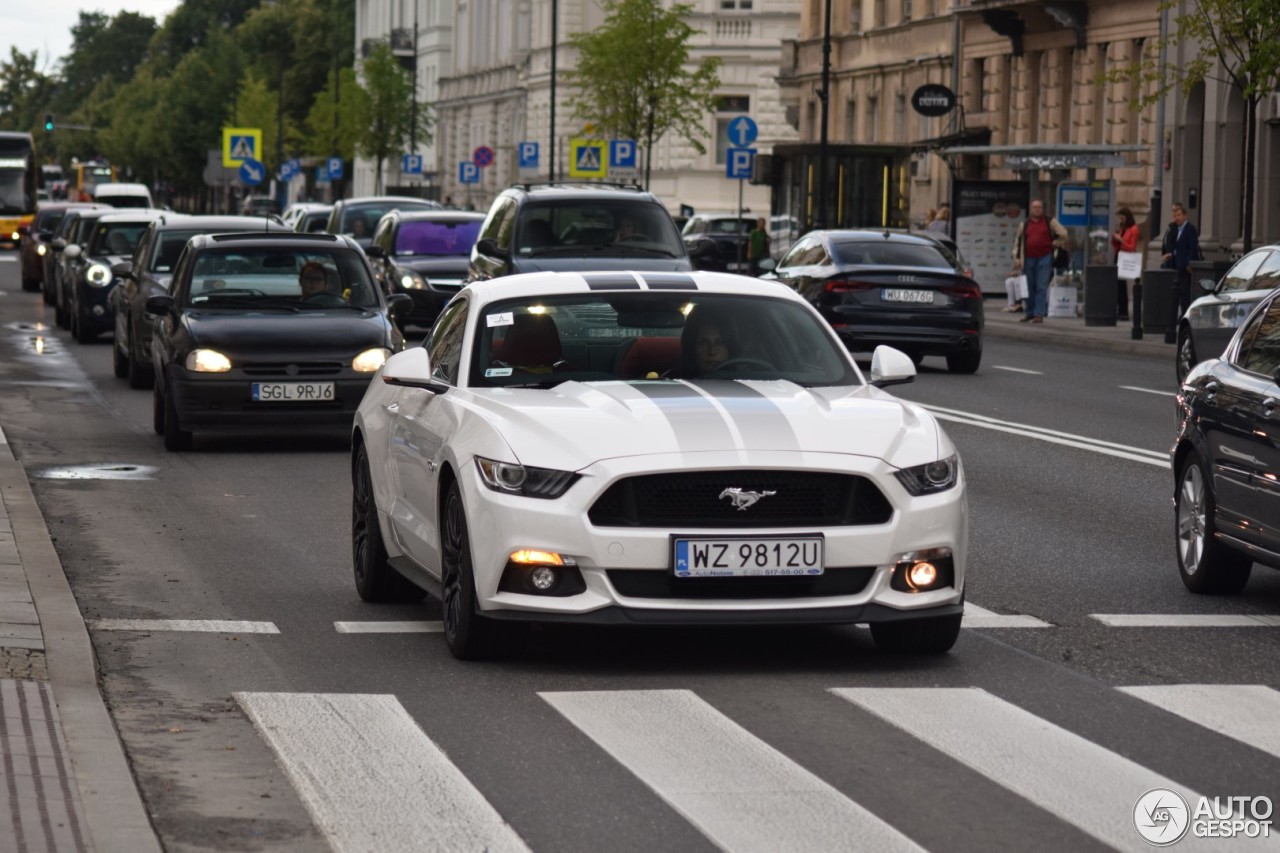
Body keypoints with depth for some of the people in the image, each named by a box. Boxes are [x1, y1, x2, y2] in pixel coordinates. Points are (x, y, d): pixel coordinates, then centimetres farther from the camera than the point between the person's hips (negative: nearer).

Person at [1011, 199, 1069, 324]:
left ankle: (1039, 314, -7)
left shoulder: (1050, 222, 5)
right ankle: (1030, 313, 21)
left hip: (1044, 258, -3)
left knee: (1041, 287, -8)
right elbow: (1017, 242, 13)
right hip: (1028, 259, 3)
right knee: (1029, 287, 9)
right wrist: (1016, 258, 8)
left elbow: (1064, 234, 2)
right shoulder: (1024, 225, 12)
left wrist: (1058, 243, 3)